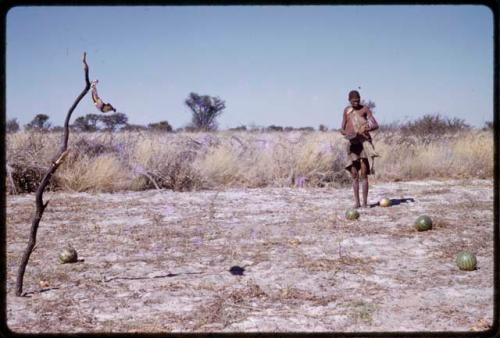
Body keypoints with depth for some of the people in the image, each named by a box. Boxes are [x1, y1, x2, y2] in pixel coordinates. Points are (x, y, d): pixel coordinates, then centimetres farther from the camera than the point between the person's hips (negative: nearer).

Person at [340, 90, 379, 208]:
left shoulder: (365, 109, 1)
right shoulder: (346, 110, 13)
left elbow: (376, 125, -6)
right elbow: (342, 129, 14)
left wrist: (365, 129, -25)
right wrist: (345, 133, -10)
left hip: (364, 142, -4)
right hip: (352, 143, 4)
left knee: (363, 174, -10)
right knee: (354, 174, 1)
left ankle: (365, 202, -10)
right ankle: (356, 202, 5)